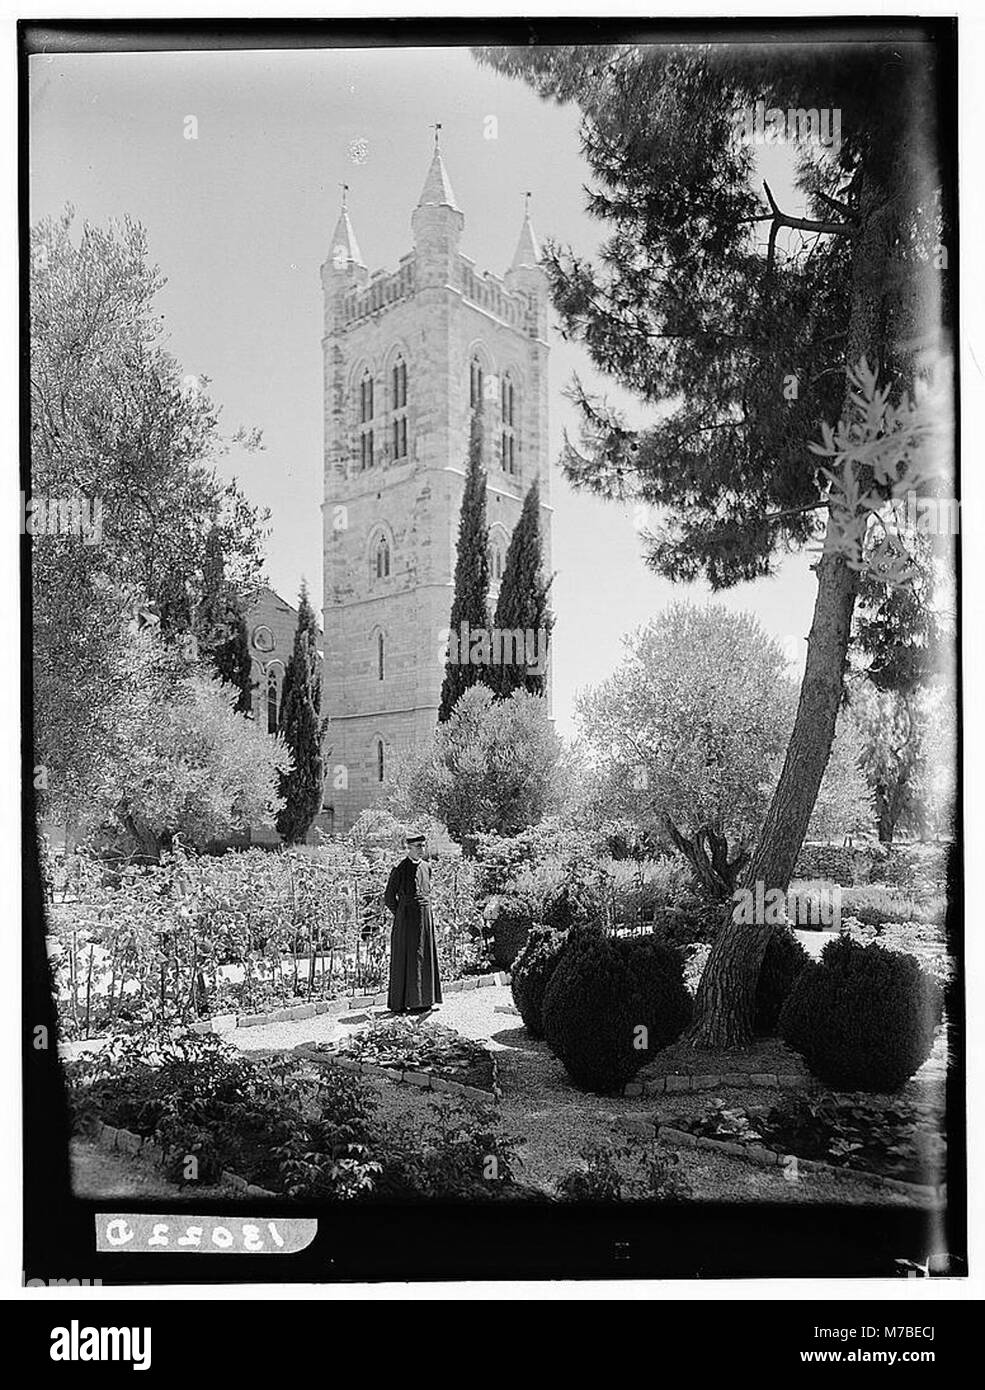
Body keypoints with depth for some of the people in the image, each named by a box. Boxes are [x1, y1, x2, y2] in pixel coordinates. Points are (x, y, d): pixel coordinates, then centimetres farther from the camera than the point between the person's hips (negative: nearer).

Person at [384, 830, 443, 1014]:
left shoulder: (425, 867, 10)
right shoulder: (399, 869, -9)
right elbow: (389, 897, -4)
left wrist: (425, 909, 14)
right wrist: (402, 915, -2)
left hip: (425, 918, 6)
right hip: (406, 920, -6)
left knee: (425, 958, 8)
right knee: (404, 961, -1)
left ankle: (422, 1001, 16)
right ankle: (400, 1002, 4)